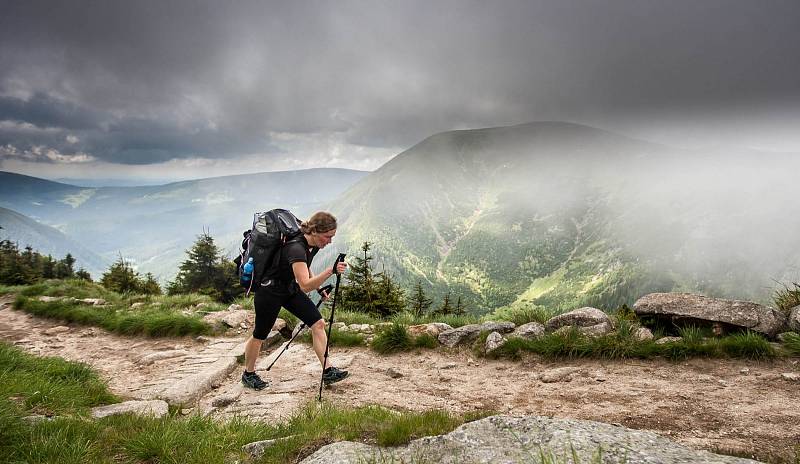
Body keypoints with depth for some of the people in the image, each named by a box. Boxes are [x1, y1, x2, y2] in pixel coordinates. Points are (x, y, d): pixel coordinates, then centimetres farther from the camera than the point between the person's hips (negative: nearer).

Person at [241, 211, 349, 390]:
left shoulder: (313, 244, -7)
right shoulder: (296, 248, -35)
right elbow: (305, 284, -45)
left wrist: (318, 288, 12)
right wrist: (330, 271, -53)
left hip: (291, 289, 8)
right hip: (270, 292, -8)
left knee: (318, 323, -5)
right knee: (260, 335, 8)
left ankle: (327, 371, -2)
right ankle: (248, 374, 31)